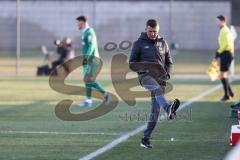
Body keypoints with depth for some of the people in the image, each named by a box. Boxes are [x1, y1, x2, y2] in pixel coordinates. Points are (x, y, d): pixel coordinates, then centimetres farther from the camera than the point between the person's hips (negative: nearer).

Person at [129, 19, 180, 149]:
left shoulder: (162, 43, 14)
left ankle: (145, 138, 4)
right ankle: (168, 109, -66)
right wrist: (142, 69, -14)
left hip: (160, 77, 4)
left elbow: (169, 61, 21)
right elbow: (132, 63, 6)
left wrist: (166, 74, 1)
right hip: (145, 76, -4)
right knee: (157, 88, -38)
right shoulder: (139, 43, 5)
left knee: (156, 110, -3)